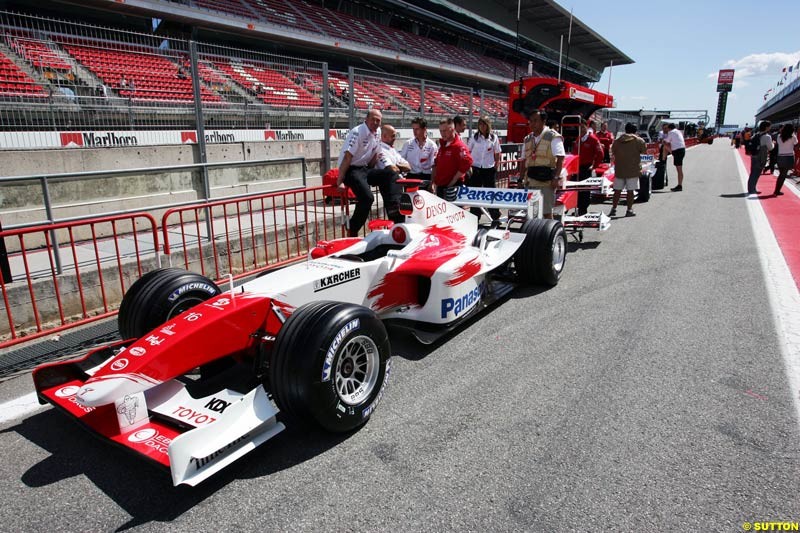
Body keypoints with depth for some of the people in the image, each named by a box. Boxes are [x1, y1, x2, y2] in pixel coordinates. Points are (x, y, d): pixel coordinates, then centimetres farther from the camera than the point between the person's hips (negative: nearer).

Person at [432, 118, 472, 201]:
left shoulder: (459, 146, -12)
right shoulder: (442, 146, 16)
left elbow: (467, 164, -23)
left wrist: (453, 181, -19)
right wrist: (434, 179, 15)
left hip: (452, 188, -9)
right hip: (440, 186, 9)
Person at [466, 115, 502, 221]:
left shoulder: (494, 137, 2)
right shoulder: (474, 137, 2)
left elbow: (497, 153, 9)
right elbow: (467, 152, 5)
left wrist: (496, 165, 2)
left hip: (489, 169, 0)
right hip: (475, 168, 0)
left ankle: (495, 216, 16)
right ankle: (474, 218, 11)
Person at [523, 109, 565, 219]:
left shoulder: (553, 137, -4)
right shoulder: (528, 139, 15)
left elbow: (560, 158, -10)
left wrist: (556, 177, -18)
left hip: (546, 181, -6)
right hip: (530, 182, 6)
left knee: (547, 212, -4)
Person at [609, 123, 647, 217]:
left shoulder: (617, 141, 7)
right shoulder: (639, 140, -3)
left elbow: (613, 153, 14)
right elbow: (644, 151, 4)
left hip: (619, 169, 3)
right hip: (633, 170, -3)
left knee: (617, 190, 9)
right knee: (630, 191, 0)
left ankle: (613, 209, 10)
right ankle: (629, 210, 2)